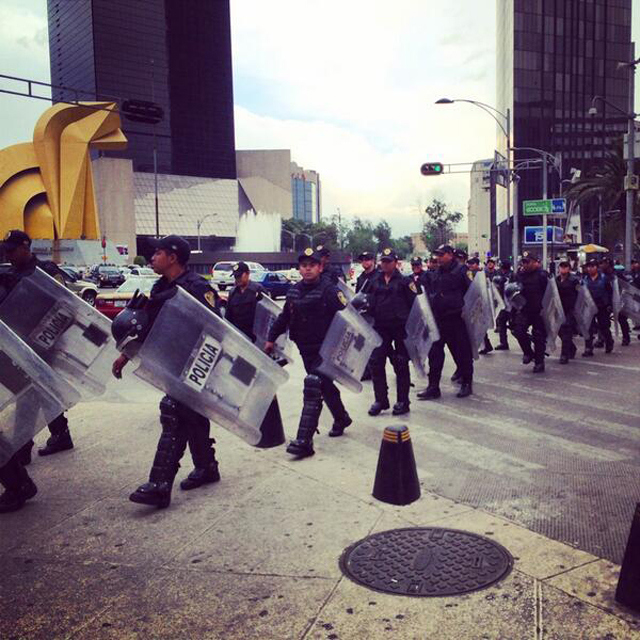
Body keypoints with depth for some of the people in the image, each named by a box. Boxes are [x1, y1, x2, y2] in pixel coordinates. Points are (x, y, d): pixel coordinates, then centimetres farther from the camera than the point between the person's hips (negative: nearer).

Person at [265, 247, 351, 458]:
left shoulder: (329, 289, -12)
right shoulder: (294, 291, 9)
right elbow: (284, 317, 20)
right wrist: (271, 338, 21)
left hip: (325, 349, -7)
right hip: (305, 349, 7)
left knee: (312, 390, -14)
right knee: (325, 386, 20)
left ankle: (304, 440, -13)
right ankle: (341, 418, 44)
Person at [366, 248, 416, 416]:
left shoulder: (404, 281, -3)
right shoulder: (375, 282, 11)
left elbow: (414, 303, -6)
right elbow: (371, 304, 17)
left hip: (400, 327, -4)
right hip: (380, 327, 5)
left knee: (401, 365, 4)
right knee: (376, 362, 1)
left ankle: (402, 402, 15)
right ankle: (380, 399, 13)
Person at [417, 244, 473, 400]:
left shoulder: (461, 271, -5)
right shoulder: (435, 274, 15)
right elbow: (428, 292, 24)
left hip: (455, 318, -6)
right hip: (437, 319, 6)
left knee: (462, 352, 5)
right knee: (434, 353, 6)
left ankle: (466, 384, 19)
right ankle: (433, 387, 12)